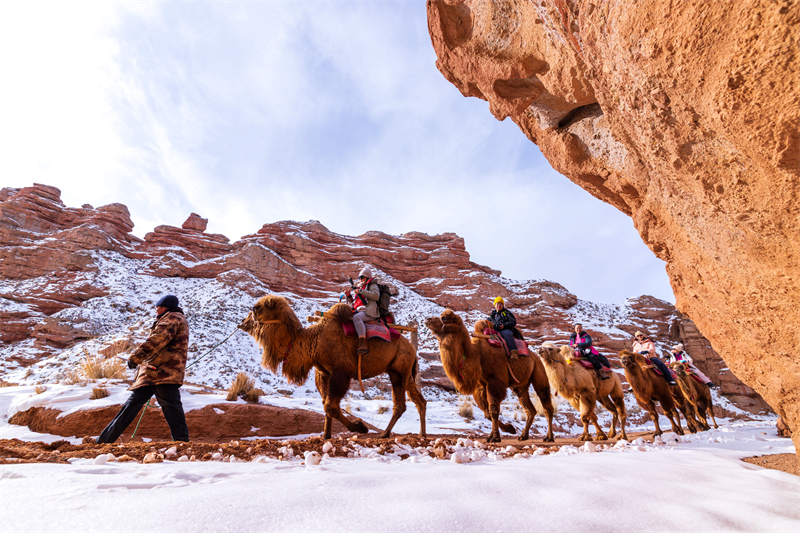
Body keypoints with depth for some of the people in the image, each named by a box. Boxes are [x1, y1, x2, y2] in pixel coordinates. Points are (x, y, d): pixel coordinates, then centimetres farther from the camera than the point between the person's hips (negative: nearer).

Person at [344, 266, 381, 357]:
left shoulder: (372, 285, 11)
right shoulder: (357, 287, 31)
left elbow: (376, 295, -11)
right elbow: (352, 303, 31)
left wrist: (361, 291, -13)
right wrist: (349, 296, 10)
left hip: (369, 312, -8)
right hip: (358, 311, 8)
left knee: (356, 317, -36)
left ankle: (363, 345, -50)